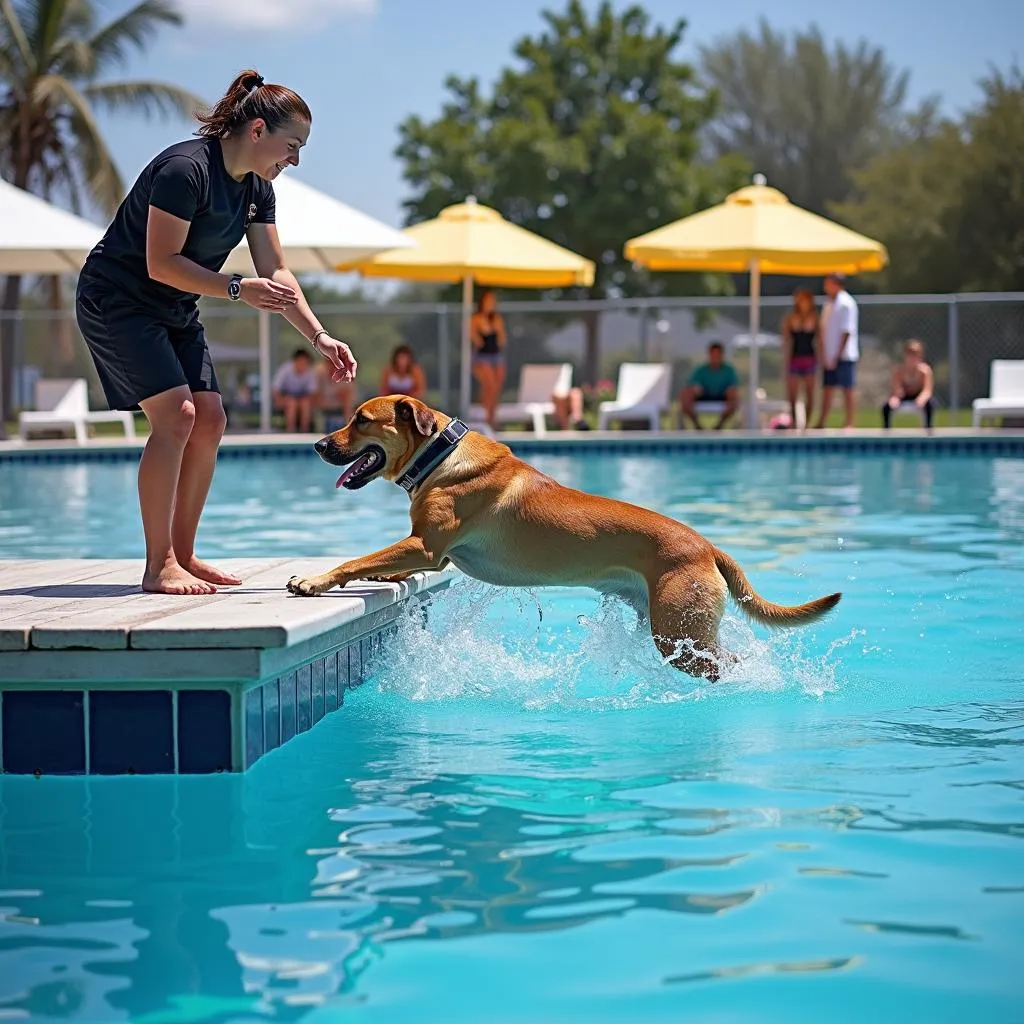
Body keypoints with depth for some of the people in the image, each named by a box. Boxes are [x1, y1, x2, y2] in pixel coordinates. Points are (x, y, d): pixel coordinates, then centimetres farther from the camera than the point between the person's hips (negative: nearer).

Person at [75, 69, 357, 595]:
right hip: (115, 299, -9)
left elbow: (275, 274, 5)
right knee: (176, 414, -20)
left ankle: (183, 556, 9)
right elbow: (161, 263, -25)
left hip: (174, 312, 9)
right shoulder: (186, 168, -24)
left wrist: (319, 337, -5)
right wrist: (237, 289, -27)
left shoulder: (257, 190, 3)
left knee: (209, 420, 1)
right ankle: (159, 566, -17)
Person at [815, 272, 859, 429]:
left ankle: (849, 424, 0)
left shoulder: (846, 303, -11)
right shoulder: (829, 304, 15)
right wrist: (824, 353, 13)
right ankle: (821, 423, 13)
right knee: (827, 389, 9)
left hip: (844, 356, -8)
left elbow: (847, 332, -16)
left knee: (848, 388, -3)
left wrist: (838, 355, -18)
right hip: (830, 356, 8)